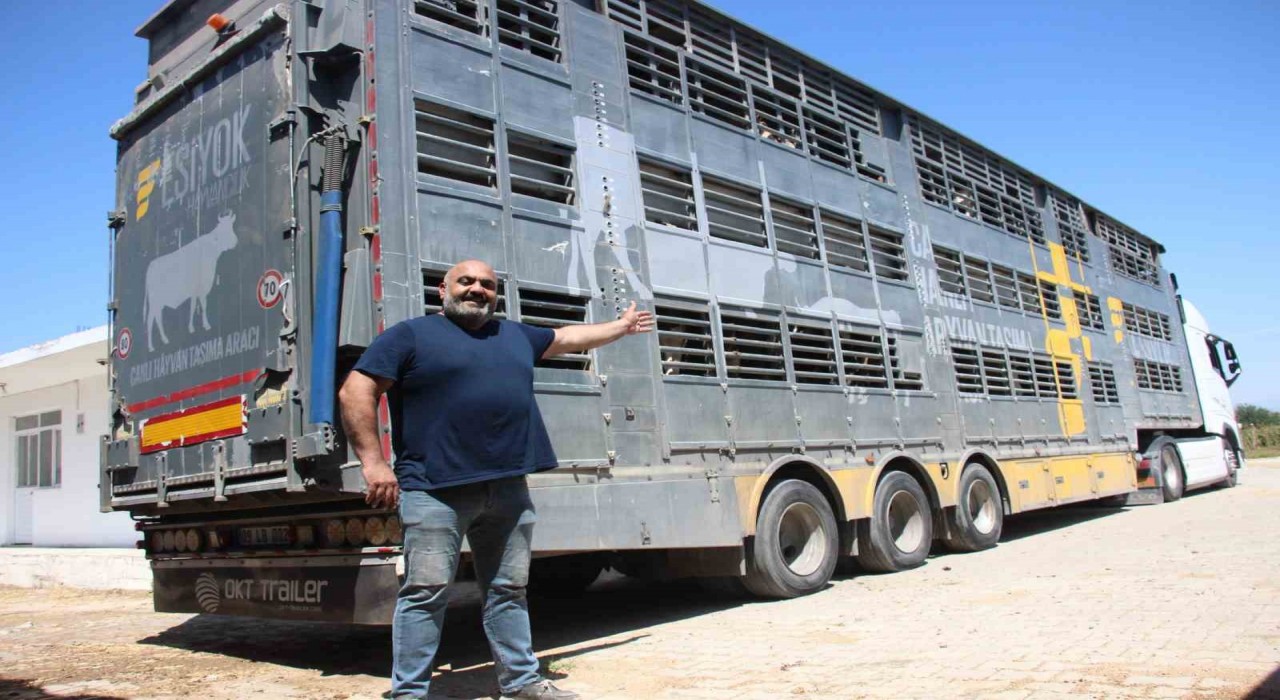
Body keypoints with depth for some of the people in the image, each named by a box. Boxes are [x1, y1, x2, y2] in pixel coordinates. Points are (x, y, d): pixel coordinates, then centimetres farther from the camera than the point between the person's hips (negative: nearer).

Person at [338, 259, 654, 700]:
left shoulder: (516, 336, 21)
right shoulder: (411, 335, 2)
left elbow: (568, 337, 36)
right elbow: (357, 391, -4)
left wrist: (622, 327, 44)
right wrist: (373, 462, -12)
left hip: (508, 490, 6)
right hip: (436, 488, -6)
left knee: (509, 590, 13)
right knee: (426, 591, -5)